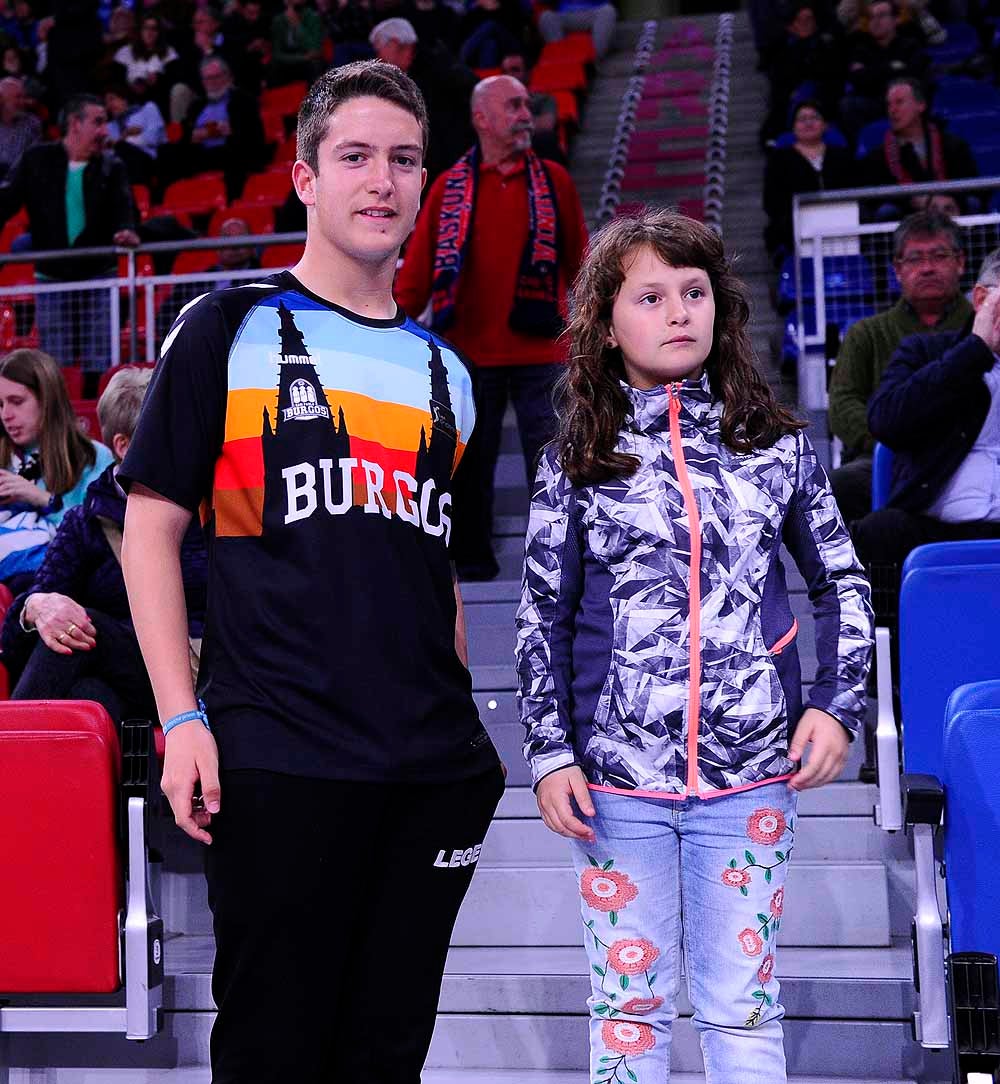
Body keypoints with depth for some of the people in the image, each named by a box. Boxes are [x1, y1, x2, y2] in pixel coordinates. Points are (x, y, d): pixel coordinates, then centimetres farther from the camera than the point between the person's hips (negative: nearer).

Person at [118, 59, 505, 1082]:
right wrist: (182, 718, -9)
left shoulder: (443, 369, 16)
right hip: (279, 757, -4)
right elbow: (151, 528, -1)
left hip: (434, 767, 5)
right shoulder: (231, 329, 2)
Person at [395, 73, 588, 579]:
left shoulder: (553, 180, 8)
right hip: (471, 349, 0)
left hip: (539, 348, 0)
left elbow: (579, 260, 10)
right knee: (471, 461, 6)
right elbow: (418, 268, 3)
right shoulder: (450, 187, 6)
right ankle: (473, 558, 17)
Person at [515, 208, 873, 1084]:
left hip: (752, 774, 1)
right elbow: (543, 617, 4)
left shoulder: (777, 446, 5)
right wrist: (551, 752, -2)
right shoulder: (577, 463, 2)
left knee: (745, 1005, 7)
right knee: (628, 1000, 8)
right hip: (618, 781, 0)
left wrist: (837, 703, 0)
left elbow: (842, 583, 12)